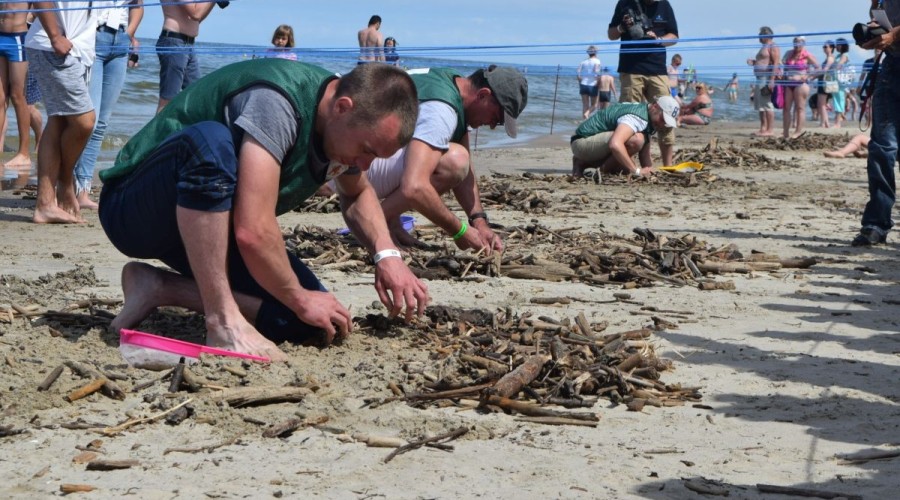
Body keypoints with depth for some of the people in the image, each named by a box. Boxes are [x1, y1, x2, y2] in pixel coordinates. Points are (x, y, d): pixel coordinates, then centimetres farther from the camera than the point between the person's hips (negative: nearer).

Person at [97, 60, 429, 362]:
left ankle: (161, 287, -1)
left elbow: (357, 194, 18)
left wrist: (386, 253, 0)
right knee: (210, 139, -39)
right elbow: (253, 231, -36)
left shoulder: (340, 123, -2)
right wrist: (300, 299, -21)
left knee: (304, 321, -11)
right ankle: (224, 323, -33)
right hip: (132, 210, -8)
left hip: (208, 231, 8)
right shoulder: (275, 102, -30)